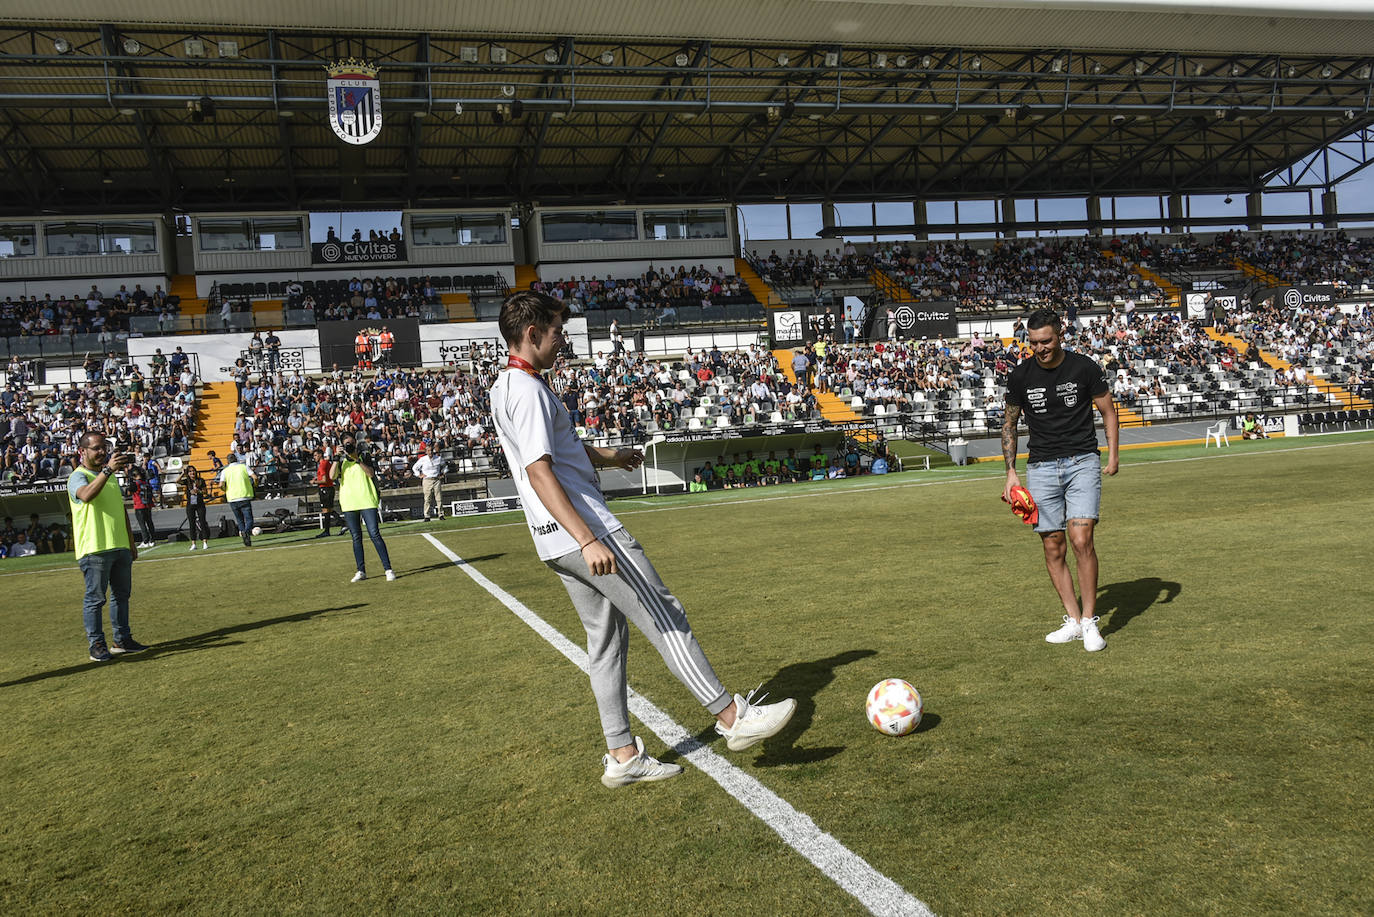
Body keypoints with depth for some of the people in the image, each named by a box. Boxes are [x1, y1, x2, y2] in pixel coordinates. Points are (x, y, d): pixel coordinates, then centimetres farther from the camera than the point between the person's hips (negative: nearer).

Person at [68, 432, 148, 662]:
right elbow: (86, 495, -29)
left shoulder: (111, 476, 19)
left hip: (120, 547, 8)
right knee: (95, 598, -3)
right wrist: (107, 470, -37)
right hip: (94, 549, -8)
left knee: (121, 594, 11)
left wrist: (131, 543, 22)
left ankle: (122, 640, 19)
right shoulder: (78, 477, -4)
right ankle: (96, 645, 3)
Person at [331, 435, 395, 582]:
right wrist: (337, 457, -10)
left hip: (367, 502, -3)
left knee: (375, 534, -10)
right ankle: (361, 571, 13)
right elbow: (332, 476, -5)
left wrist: (357, 459, -15)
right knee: (356, 538, 5)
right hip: (349, 504, 3)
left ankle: (388, 569, -9)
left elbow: (371, 473, -8)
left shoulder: (364, 458, 8)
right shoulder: (341, 461, 13)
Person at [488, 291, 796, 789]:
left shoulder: (504, 388, 17)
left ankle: (622, 756, 17)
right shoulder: (528, 390, -14)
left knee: (606, 637, 13)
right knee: (665, 617, -6)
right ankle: (733, 715, 0)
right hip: (584, 529, -10)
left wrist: (608, 456, 42)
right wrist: (588, 540, -29)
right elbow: (538, 472, -23)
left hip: (559, 543, 10)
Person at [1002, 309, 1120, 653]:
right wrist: (1011, 472, 5)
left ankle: (1089, 621, -2)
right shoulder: (1020, 376, 1)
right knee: (1053, 548, 2)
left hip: (1082, 462, -2)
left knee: (1081, 540, -14)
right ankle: (1073, 620, 13)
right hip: (1041, 467, 3)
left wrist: (1112, 456, 1)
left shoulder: (1084, 367, -4)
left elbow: (1108, 410, 8)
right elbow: (1009, 424, 11)